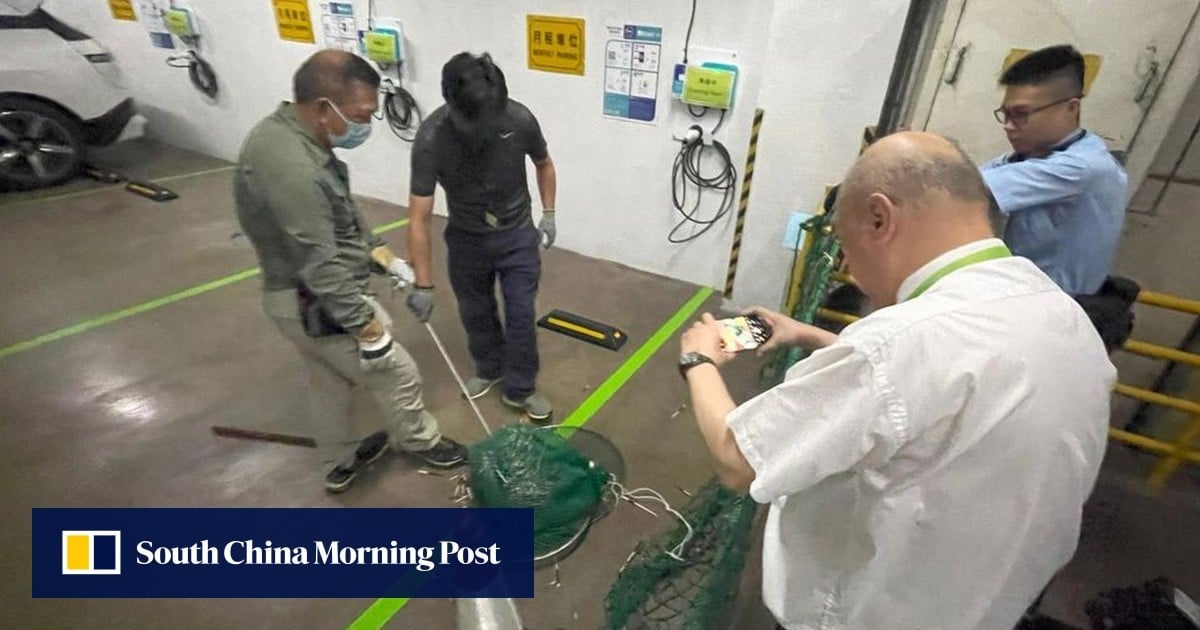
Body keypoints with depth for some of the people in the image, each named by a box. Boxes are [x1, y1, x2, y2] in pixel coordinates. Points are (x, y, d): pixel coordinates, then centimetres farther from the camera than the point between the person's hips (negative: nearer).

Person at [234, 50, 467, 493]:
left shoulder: (288, 131, 2)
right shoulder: (291, 169, -31)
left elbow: (339, 212, 14)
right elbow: (321, 269, -29)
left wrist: (378, 251, 13)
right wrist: (367, 328, -22)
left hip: (307, 298, 10)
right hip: (317, 305, -10)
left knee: (329, 381, 24)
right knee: (396, 373, 9)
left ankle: (339, 464, 45)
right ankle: (420, 442, 36)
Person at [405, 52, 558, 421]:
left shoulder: (520, 119, -21)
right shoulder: (431, 139, -26)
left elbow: (543, 164, 2)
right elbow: (419, 218, -24)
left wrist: (548, 214, -2)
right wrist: (423, 285, -25)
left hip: (517, 235, 0)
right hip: (466, 239, 0)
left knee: (521, 315, 3)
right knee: (476, 313, 16)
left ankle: (520, 388, 22)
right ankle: (489, 369, 41)